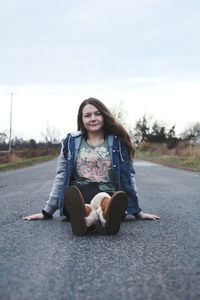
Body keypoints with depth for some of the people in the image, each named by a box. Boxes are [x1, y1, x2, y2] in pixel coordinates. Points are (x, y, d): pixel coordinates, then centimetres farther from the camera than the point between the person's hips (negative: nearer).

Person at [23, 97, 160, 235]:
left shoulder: (117, 141, 11)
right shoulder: (71, 141, 13)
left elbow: (128, 175, 11)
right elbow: (61, 177, 15)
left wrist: (137, 211, 8)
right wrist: (47, 211, 13)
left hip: (109, 196, 0)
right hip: (78, 197, 1)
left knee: (102, 199, -39)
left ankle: (107, 215, -72)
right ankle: (85, 215, -70)